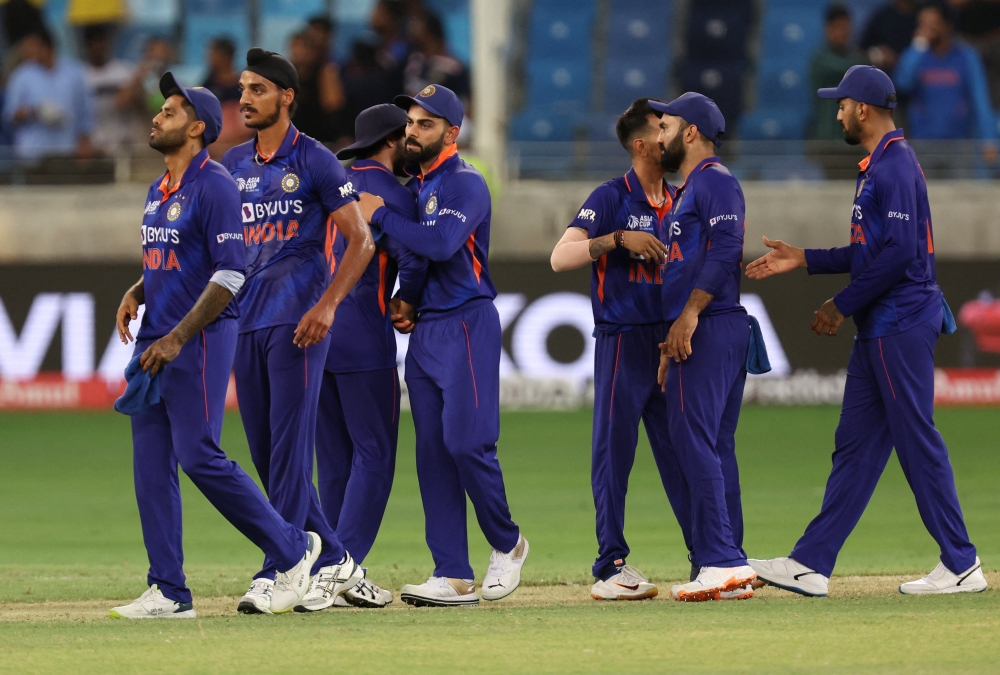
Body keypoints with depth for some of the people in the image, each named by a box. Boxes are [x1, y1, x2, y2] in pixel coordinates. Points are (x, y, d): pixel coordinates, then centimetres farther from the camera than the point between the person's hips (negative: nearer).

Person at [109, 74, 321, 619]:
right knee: (150, 463, 3)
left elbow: (230, 274, -17)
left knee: (198, 455, -12)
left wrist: (178, 337, -21)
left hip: (200, 339, -9)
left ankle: (292, 549, 3)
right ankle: (168, 594, 5)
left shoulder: (214, 187, -12)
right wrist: (136, 294, 7)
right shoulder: (157, 192, 16)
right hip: (155, 340, 9)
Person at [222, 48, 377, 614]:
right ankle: (334, 562, 16)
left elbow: (361, 241, -5)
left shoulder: (315, 162, -3)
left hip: (297, 321, -7)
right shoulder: (234, 164, 15)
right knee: (265, 454, 7)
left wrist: (327, 305, -16)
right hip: (244, 319, 7)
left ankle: (275, 576, -11)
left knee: (290, 446, -10)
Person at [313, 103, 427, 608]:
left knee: (333, 457, 11)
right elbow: (413, 259, -20)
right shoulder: (390, 192, -7)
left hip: (316, 333, 7)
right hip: (363, 335, -7)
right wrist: (405, 303, 1)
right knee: (373, 453, -3)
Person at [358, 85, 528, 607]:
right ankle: (454, 577, 2)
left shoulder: (465, 185, -8)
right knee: (432, 451, 3)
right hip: (424, 328, 8)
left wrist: (381, 215, -15)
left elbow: (441, 244, -23)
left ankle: (507, 545, 7)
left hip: (466, 326, -8)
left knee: (466, 441, -14)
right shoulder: (414, 188, 17)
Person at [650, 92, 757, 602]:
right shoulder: (688, 190, 25)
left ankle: (720, 561, -18)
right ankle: (731, 566, 8)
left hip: (711, 330, -11)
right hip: (697, 335, 11)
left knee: (696, 441, -14)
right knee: (714, 449, 8)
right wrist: (671, 345, 22)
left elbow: (726, 249, -20)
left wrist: (690, 314, -24)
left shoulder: (715, 180, -6)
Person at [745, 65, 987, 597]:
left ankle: (961, 567, -3)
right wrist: (803, 260, 20)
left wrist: (843, 305, -15)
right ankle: (811, 565, 9)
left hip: (901, 324, -11)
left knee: (917, 441, -7)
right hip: (881, 328, 11)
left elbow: (899, 252, -22)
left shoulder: (895, 164, -14)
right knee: (856, 442, 8)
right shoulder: (877, 166, 19)